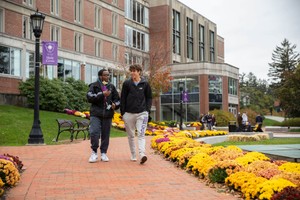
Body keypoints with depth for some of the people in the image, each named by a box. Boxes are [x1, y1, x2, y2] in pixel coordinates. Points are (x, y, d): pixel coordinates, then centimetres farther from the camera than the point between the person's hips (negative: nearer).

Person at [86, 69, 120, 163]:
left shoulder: (111, 87, 14)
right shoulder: (94, 86, 4)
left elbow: (117, 99, 20)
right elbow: (89, 97, -11)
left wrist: (115, 105, -3)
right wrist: (102, 94, -17)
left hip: (107, 114, 3)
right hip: (96, 114, -3)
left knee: (105, 134, 4)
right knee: (94, 133, -13)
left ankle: (103, 153, 16)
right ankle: (94, 153, 3)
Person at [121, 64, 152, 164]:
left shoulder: (145, 84, 4)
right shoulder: (127, 83, 3)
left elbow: (149, 98, 11)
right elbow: (123, 99, 5)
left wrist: (147, 110, 0)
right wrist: (122, 113, 1)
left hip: (142, 113, -2)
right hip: (129, 113, 2)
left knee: (141, 134, -13)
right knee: (131, 135, 9)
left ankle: (142, 154, -23)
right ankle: (133, 155, 20)